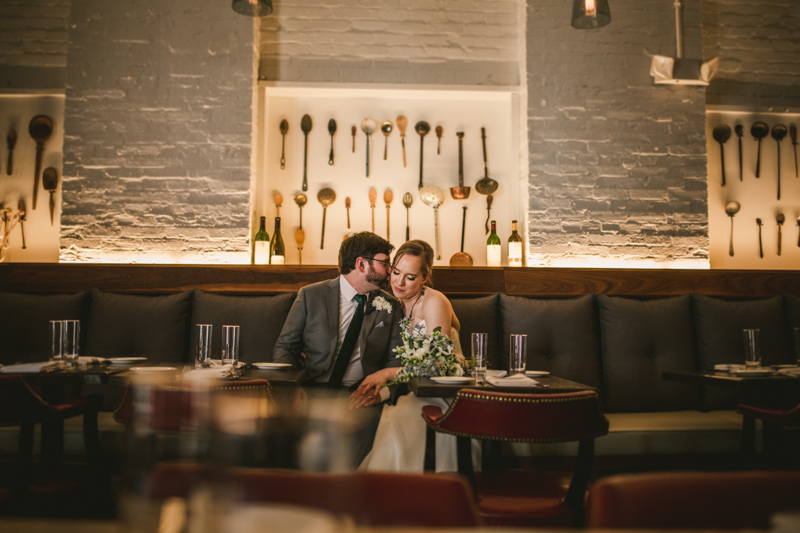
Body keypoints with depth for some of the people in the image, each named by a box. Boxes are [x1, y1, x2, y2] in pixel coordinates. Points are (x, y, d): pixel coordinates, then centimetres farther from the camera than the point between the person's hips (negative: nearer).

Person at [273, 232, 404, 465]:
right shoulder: (311, 295, 7)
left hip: (358, 393, 1)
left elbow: (396, 361, 10)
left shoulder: (389, 307, 14)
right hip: (312, 388, 0)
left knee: (367, 417, -34)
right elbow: (284, 347, 8)